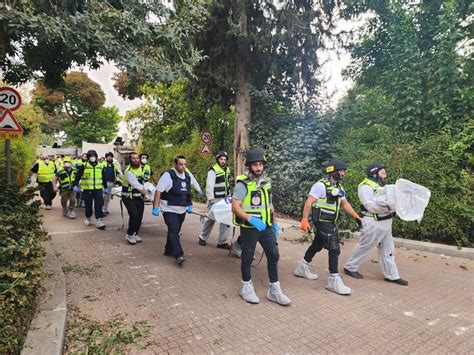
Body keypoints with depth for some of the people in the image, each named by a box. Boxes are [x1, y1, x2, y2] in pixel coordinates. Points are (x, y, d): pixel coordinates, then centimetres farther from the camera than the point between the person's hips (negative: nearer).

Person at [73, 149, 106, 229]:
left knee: (99, 205, -5)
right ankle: (88, 218, 30)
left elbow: (104, 178, 16)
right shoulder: (84, 166, 0)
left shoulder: (100, 166, 8)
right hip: (87, 189, -1)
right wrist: (75, 185, -10)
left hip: (98, 189, 1)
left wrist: (105, 187, 19)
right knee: (88, 205, 11)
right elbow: (78, 176, -1)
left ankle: (99, 221, -5)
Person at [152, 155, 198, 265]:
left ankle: (169, 251, 32)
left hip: (182, 210, 7)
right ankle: (178, 255, -13)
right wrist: (156, 207, -18)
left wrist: (189, 205, 19)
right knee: (174, 231, -12)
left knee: (175, 231, 15)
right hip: (169, 210, -6)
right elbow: (158, 191, -14)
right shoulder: (168, 175, -14)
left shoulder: (188, 176, 6)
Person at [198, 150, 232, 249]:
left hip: (225, 199, 6)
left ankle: (222, 242, 11)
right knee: (211, 219, 6)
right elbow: (209, 186, -17)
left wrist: (229, 196, 14)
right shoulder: (213, 170, -12)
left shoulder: (227, 169, 10)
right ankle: (202, 238, 28)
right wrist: (211, 200, -21)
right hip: (215, 199, -6)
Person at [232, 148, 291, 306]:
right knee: (247, 258, 9)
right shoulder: (243, 183, -14)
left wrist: (274, 222, 14)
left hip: (267, 227, 6)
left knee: (274, 255, 7)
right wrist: (251, 219, -29)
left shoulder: (266, 181, 7)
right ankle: (247, 287, 30)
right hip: (249, 228, -6)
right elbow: (235, 207, -18)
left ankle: (274, 290, 22)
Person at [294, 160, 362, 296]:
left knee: (317, 245, 19)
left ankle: (302, 267, 35)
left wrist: (356, 216, 5)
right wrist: (304, 219, -25)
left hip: (330, 222, 9)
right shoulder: (321, 185, -16)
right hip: (322, 222, -9)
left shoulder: (339, 187, 12)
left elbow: (345, 204, 16)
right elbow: (308, 203, -19)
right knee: (334, 249, -10)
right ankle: (334, 280, 0)